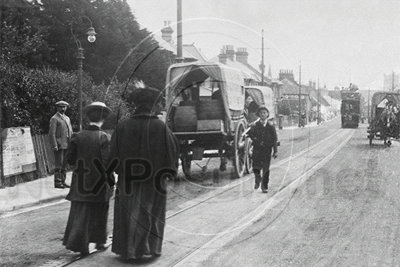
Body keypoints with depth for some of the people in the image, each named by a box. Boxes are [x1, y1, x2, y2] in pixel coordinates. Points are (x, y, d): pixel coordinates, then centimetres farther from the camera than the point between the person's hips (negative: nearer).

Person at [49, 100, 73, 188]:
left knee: (65, 164, 8)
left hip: (67, 145, 7)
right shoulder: (54, 119, -4)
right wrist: (54, 146, -17)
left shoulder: (67, 118, 19)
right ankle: (57, 182, -2)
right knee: (59, 164, -6)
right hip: (59, 145, -7)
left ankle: (63, 181, 14)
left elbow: (70, 132, 20)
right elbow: (51, 133, -10)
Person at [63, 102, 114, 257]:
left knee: (80, 213, 9)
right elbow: (107, 162, -17)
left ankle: (79, 244, 7)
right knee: (99, 213, 15)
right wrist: (110, 180, -5)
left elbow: (69, 158, 0)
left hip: (81, 183, 2)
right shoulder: (105, 138, -14)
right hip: (99, 185, -2)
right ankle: (99, 241, 27)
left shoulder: (77, 137, -4)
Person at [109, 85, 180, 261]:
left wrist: (121, 170, 10)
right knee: (150, 215, 14)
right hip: (153, 182, -1)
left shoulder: (123, 127, -8)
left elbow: (114, 155, -4)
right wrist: (168, 171, 7)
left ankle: (127, 250, 21)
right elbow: (173, 152, -6)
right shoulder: (161, 128, -11)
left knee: (128, 215, 14)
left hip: (128, 181, 1)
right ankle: (147, 249, 21)